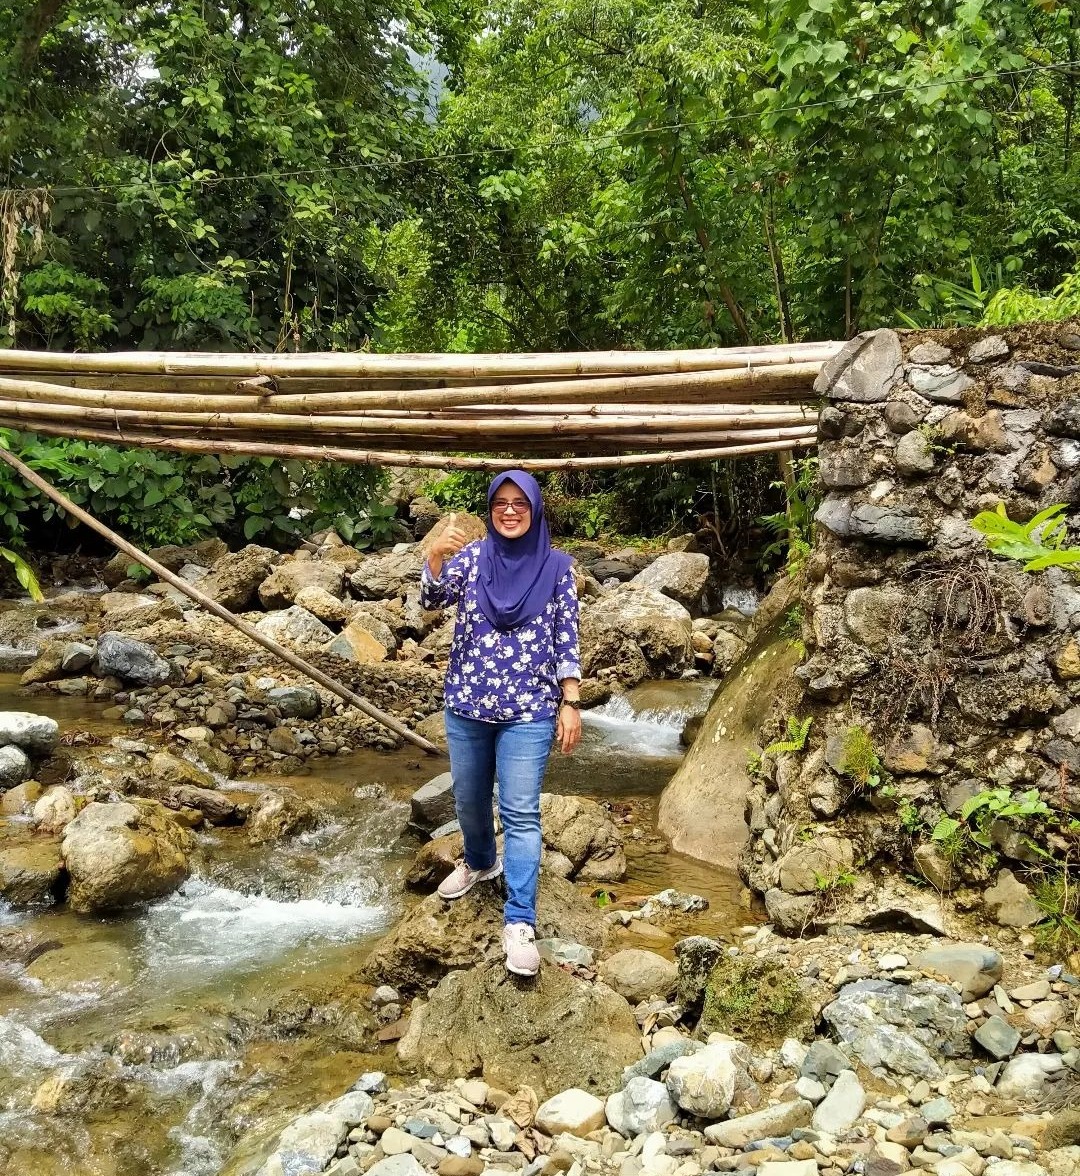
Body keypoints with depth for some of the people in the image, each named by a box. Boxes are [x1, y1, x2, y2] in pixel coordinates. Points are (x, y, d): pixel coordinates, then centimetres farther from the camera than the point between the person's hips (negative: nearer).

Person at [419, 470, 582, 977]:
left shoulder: (556, 566, -2)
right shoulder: (471, 556, 0)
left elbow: (566, 637, 0)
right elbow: (433, 598, -16)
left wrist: (570, 704, -4)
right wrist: (436, 555, -36)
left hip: (528, 709, -3)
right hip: (467, 703, 3)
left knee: (521, 813, -6)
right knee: (468, 798, 20)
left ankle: (520, 922, -4)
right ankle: (480, 861, 48)